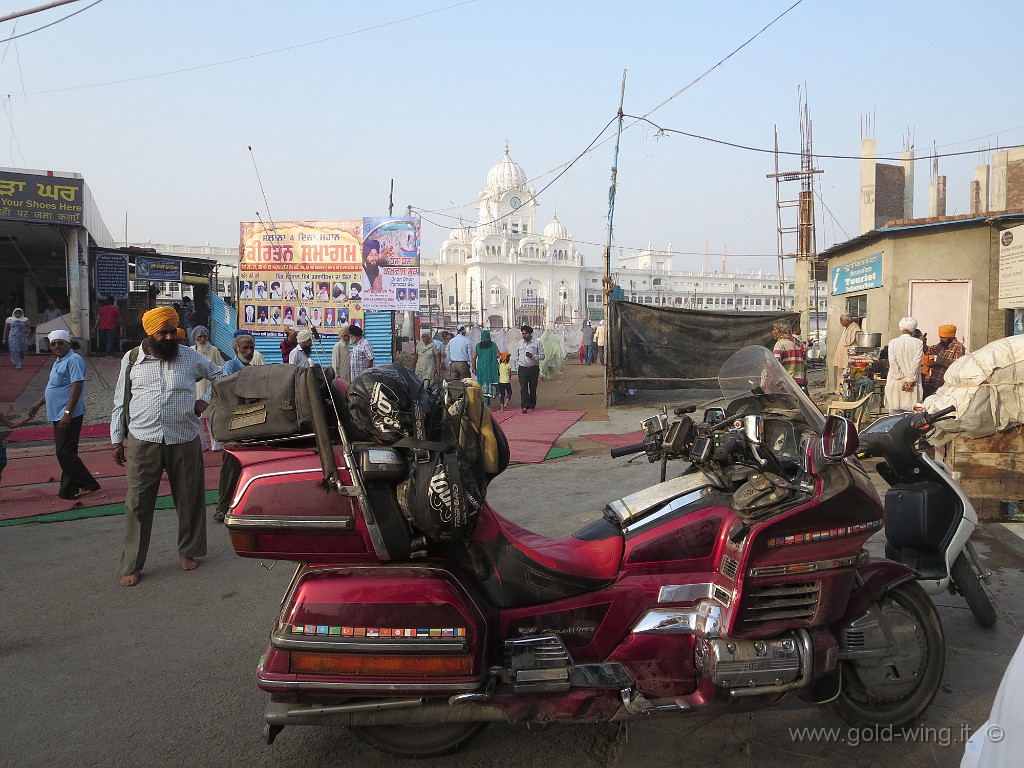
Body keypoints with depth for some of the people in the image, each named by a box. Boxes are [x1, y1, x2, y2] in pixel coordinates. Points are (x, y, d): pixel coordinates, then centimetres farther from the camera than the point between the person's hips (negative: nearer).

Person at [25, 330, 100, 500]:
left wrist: (67, 413, -25)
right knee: (64, 453, 12)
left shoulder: (74, 360, -13)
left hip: (68, 416, -10)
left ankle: (89, 485, -5)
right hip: (58, 415, 10)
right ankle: (68, 490, 17)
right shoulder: (59, 362, 18)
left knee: (65, 453, -11)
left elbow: (77, 386, -21)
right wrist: (38, 405, 28)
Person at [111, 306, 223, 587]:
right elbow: (120, 402, 8)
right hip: (142, 442, -1)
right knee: (138, 504, 2)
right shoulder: (131, 360, 3)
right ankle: (131, 565, 13)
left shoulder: (190, 356, 2)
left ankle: (188, 552, 29)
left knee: (189, 500, 10)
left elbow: (219, 375, 15)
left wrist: (205, 400, 0)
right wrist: (117, 440, 7)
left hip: (184, 441, 1)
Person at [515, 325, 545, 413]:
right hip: (522, 368, 1)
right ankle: (525, 406, -16)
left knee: (533, 388, 6)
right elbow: (517, 357, 16)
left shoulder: (537, 343, 1)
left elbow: (542, 356, -1)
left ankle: (532, 405, 19)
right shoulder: (520, 343, 10)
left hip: (534, 368, -1)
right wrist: (517, 368, 10)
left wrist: (532, 356, -17)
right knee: (523, 388, -11)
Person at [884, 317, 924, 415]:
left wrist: (901, 378, -7)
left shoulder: (893, 342, 0)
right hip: (912, 383, -1)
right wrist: (910, 380, -7)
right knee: (910, 411, 2)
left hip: (895, 383, 1)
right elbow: (916, 362, -10)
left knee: (894, 410, 5)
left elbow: (892, 362, -9)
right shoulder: (918, 343, -2)